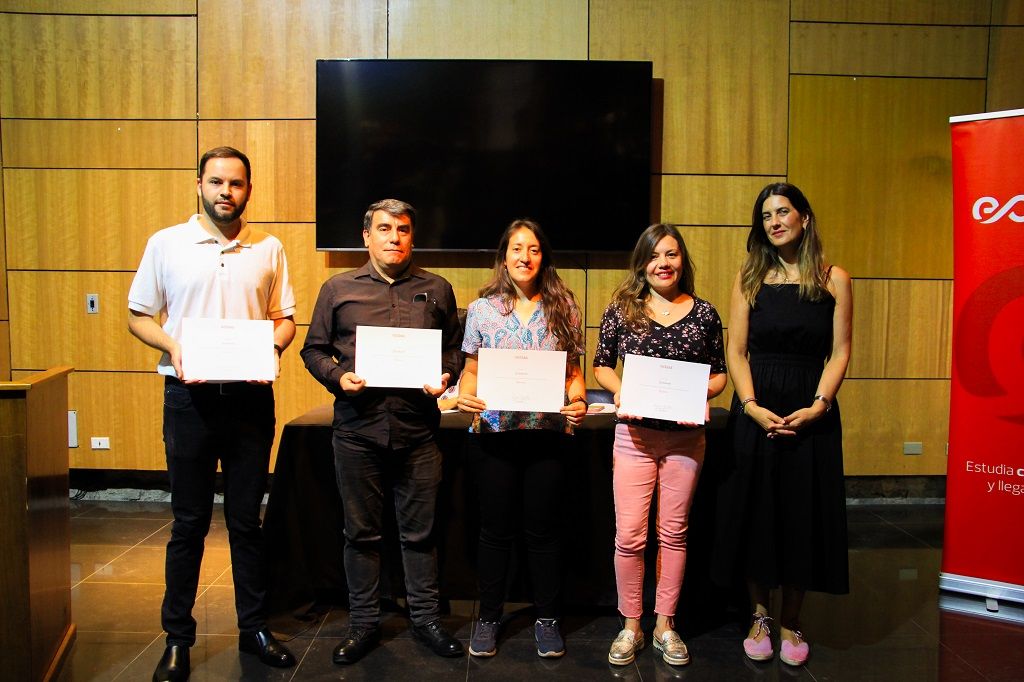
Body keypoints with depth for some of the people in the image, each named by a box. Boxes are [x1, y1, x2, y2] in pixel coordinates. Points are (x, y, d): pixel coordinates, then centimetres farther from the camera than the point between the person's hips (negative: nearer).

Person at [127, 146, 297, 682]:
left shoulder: (269, 249, 6)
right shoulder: (166, 244, 2)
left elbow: (285, 318, 11)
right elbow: (137, 316, 6)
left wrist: (274, 344, -10)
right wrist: (171, 344, -13)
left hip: (251, 396, 1)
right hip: (190, 396, -1)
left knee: (246, 519, 10)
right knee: (189, 521, 7)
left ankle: (253, 627, 24)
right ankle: (178, 637, 23)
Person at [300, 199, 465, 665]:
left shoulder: (436, 290, 9)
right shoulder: (338, 289, 7)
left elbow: (454, 347, 13)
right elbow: (314, 349, 9)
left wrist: (444, 376, -6)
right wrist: (338, 377, -9)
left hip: (418, 431, 0)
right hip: (357, 429, 0)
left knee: (419, 532, 9)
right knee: (361, 532, 11)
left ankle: (425, 619, 25)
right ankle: (363, 622, 25)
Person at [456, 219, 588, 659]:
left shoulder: (562, 309, 4)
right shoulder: (482, 309, 4)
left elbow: (574, 371, 7)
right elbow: (471, 370, 7)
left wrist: (578, 401, -11)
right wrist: (464, 396, -12)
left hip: (547, 433, 0)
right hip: (493, 433, 0)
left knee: (544, 528, 9)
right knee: (496, 528, 10)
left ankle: (546, 618, 26)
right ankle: (489, 616, 27)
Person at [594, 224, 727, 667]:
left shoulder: (704, 313, 4)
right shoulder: (622, 308, 1)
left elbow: (719, 372, 10)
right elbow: (601, 364, 8)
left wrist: (702, 392, -11)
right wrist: (618, 390, -11)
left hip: (686, 435, 1)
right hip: (635, 434, -1)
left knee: (674, 531, 11)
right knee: (629, 535, 0)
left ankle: (665, 624, 27)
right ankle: (631, 625, 20)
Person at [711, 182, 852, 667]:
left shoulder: (833, 279, 2)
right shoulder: (750, 278, 4)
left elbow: (840, 352, -1)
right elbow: (736, 351, 0)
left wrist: (818, 405, -14)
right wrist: (752, 406, -13)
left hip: (812, 412, 0)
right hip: (756, 410, 1)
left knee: (803, 514, 6)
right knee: (755, 512, 6)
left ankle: (791, 621, 23)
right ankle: (760, 616, 23)